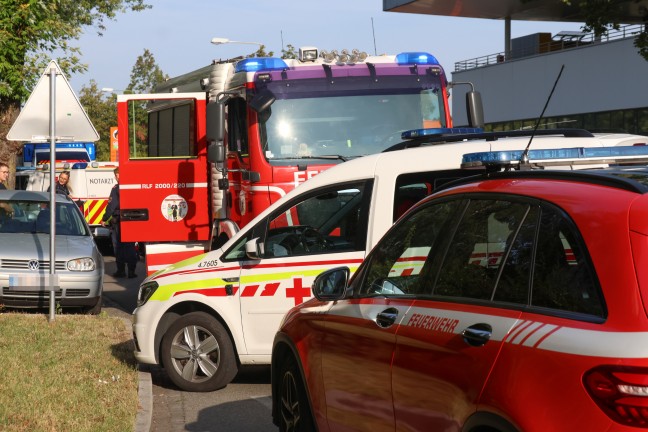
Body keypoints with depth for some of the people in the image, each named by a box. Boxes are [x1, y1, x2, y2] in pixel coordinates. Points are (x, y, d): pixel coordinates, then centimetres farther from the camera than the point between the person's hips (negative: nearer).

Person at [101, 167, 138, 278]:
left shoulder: (116, 189, -10)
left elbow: (111, 205, -13)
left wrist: (104, 219, -5)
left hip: (118, 221, -4)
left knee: (119, 247, 5)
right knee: (130, 246, 8)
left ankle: (121, 270, 6)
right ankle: (131, 271, 5)